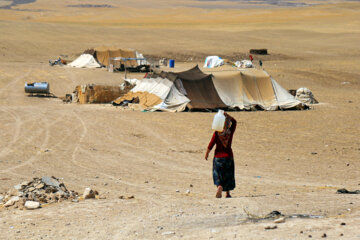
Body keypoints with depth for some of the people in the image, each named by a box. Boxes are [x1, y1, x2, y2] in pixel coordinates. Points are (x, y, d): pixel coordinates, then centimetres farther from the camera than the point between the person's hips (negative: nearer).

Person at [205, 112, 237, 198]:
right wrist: (227, 115, -7)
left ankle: (219, 186, -17)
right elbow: (234, 121, 6)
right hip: (228, 156, 1)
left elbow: (211, 145, -10)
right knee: (228, 175, 15)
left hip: (218, 157, -1)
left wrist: (206, 154, 3)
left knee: (218, 175, 11)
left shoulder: (217, 133, -14)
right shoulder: (230, 132, -9)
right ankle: (228, 193, 17)